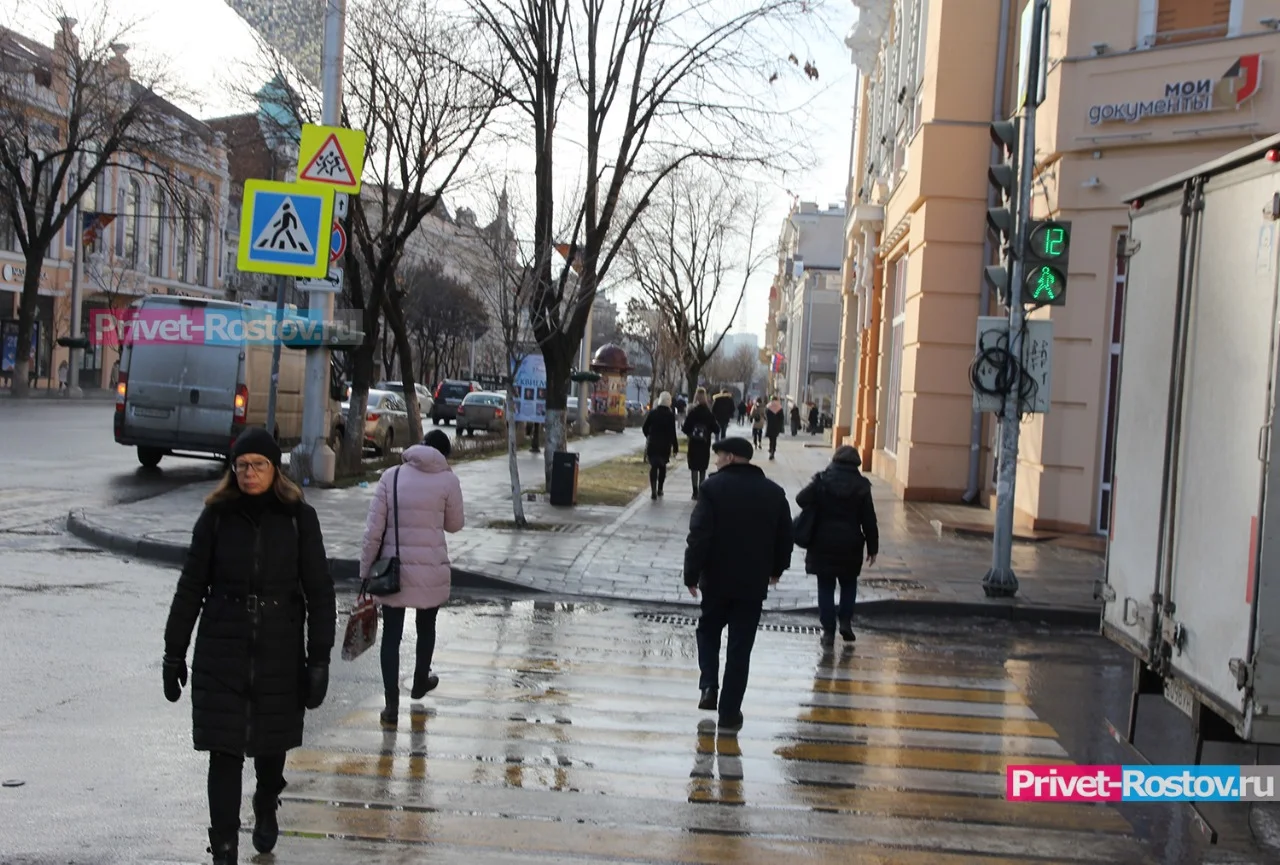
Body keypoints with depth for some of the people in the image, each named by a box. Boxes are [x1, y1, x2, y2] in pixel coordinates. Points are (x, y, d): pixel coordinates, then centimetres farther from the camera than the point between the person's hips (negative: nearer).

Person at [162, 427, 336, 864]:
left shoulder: (299, 518, -3)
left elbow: (319, 593, -2)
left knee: (271, 743, 16)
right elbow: (191, 588, 4)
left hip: (279, 653, 0)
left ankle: (266, 808, 46)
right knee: (224, 752, -1)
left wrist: (319, 659, -6)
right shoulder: (217, 516, -1)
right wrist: (174, 654, 3)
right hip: (221, 652, 0)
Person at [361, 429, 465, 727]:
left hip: (393, 569, 0)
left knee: (391, 634, 5)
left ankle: (391, 705, 1)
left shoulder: (391, 477, -2)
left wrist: (365, 570, 3)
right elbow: (454, 524, 6)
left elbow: (373, 529, -4)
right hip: (431, 570, 0)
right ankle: (420, 682, 44)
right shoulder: (448, 480, -5)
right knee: (426, 627, 23)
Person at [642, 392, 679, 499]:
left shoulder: (652, 413, -3)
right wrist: (675, 446, -4)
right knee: (662, 466, 16)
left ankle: (653, 490, -12)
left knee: (653, 467, 2)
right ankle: (659, 489, 19)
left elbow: (645, 428, 1)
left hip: (652, 444, 1)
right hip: (665, 445, -1)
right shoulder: (670, 415, -10)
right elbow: (672, 432, -11)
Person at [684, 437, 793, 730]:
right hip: (754, 582, 2)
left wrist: (692, 575, -6)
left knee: (708, 630, 21)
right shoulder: (774, 492, 3)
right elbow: (785, 537, 11)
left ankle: (709, 686, 5)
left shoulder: (713, 487, -10)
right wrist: (777, 569, 26)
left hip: (717, 578, -2)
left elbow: (699, 536, -15)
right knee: (740, 647, 6)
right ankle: (730, 712, 8)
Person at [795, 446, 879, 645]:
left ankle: (828, 630, 7)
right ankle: (845, 621, 9)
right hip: (850, 545, 0)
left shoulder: (822, 480, -5)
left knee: (826, 587, 7)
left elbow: (802, 499, -17)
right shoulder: (861, 486, -4)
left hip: (823, 543, 0)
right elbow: (869, 520, -2)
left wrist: (816, 513, 3)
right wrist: (873, 548, 4)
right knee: (849, 584, 20)